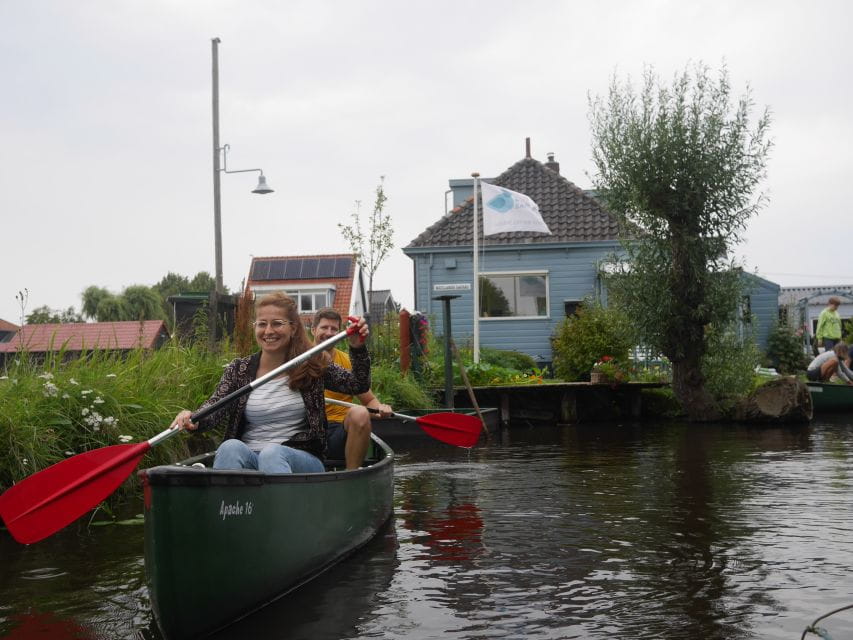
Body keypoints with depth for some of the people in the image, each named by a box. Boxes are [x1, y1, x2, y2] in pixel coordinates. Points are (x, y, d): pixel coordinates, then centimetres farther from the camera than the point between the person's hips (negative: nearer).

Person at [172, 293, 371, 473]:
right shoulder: (239, 370, 9)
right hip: (249, 459, 1)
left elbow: (359, 385, 5)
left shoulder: (312, 366, 8)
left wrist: (357, 348, -13)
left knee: (272, 453, -35)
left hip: (303, 462, -1)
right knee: (231, 448, -32)